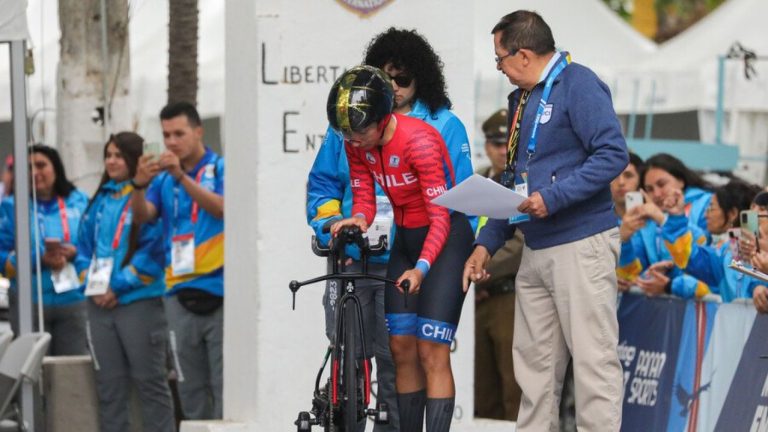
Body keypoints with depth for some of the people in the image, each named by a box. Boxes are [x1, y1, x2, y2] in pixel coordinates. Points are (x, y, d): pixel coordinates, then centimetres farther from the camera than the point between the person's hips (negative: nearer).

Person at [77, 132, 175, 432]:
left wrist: (118, 286, -13)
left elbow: (153, 252, -12)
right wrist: (92, 283, 1)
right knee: (109, 384, 9)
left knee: (149, 381, -2)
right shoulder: (100, 199, 14)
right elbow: (85, 247, 17)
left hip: (138, 302, -6)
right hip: (100, 305, 6)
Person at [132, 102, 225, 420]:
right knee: (190, 387, 6)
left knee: (224, 384, -6)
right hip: (180, 295, 4)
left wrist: (182, 176, -26)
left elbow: (222, 208, -16)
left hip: (219, 293, -4)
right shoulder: (163, 179, 13)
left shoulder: (221, 169, 1)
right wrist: (140, 185, -22)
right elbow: (142, 217, -1)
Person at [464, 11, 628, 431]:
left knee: (593, 357, -8)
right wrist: (487, 243, 17)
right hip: (535, 251, 9)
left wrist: (554, 197, -22)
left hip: (581, 244, -9)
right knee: (534, 360, 10)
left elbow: (613, 154, -19)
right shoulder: (523, 98, 18)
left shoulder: (577, 84, -9)